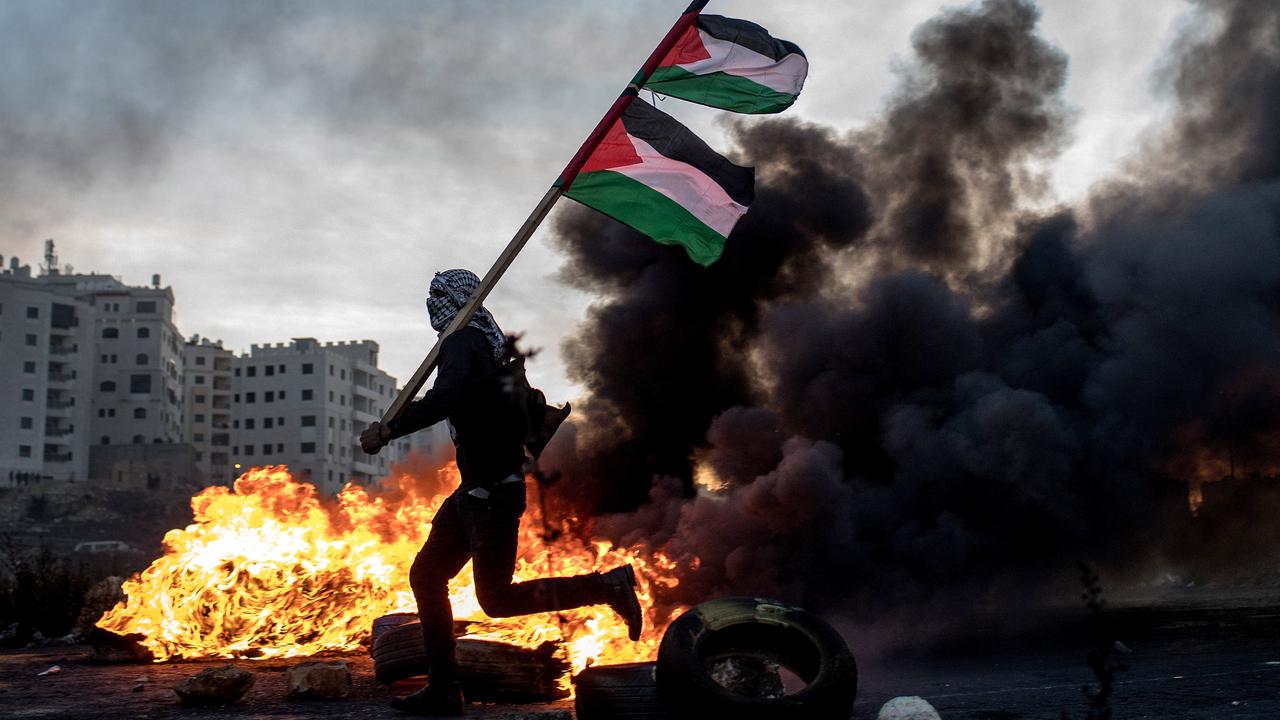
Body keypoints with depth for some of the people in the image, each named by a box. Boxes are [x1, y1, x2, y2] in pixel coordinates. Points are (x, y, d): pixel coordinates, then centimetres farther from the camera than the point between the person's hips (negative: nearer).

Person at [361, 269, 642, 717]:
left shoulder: (462, 342, -14)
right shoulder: (486, 343, 15)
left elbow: (445, 398, -34)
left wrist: (386, 431, -31)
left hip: (492, 491, -10)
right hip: (475, 489, 10)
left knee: (497, 600, -4)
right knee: (426, 576, 9)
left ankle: (609, 585, -1)